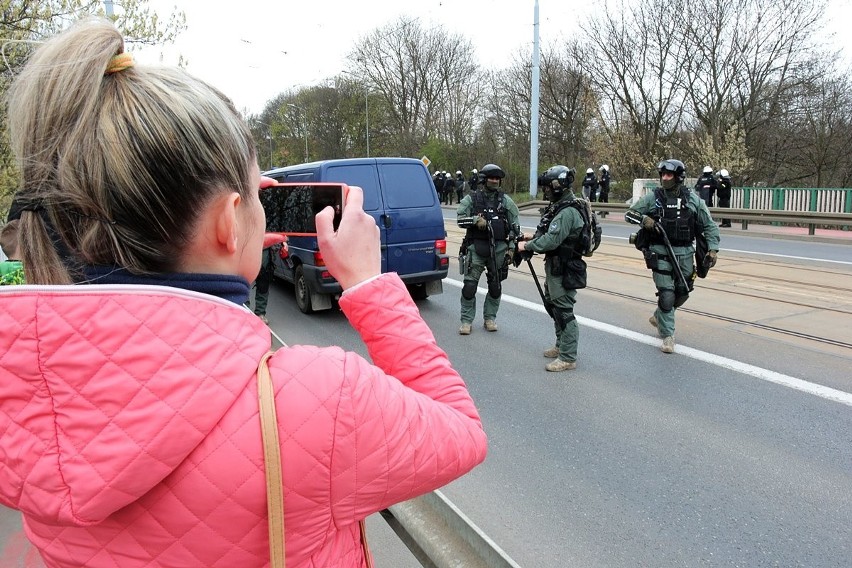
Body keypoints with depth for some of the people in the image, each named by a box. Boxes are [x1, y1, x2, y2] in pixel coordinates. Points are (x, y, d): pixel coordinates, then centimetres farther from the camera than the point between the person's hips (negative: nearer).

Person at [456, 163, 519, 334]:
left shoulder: (506, 201, 7)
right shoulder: (471, 199, 3)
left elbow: (515, 226, 7)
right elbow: (460, 219, -5)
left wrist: (511, 247, 0)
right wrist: (475, 220, -22)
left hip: (498, 249, 2)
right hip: (476, 247, -2)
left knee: (495, 286, 9)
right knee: (470, 285, -4)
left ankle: (490, 318, 24)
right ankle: (466, 320, 6)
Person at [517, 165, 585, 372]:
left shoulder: (567, 212, -21)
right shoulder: (559, 207, 11)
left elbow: (551, 241, -26)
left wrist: (527, 246, -14)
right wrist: (533, 238, 7)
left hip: (563, 269, -11)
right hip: (555, 266, 11)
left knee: (564, 311, -5)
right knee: (552, 304, 21)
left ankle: (568, 358, 2)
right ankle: (561, 346, 36)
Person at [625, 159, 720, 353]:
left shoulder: (692, 200, 2)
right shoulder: (652, 198, -2)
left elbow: (709, 226, 7)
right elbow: (628, 214, 3)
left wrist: (713, 249, -4)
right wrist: (644, 219, -17)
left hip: (685, 254, 3)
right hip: (660, 253, -3)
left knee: (682, 293, 14)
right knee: (666, 293, -7)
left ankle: (659, 317, 40)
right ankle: (667, 335, 6)